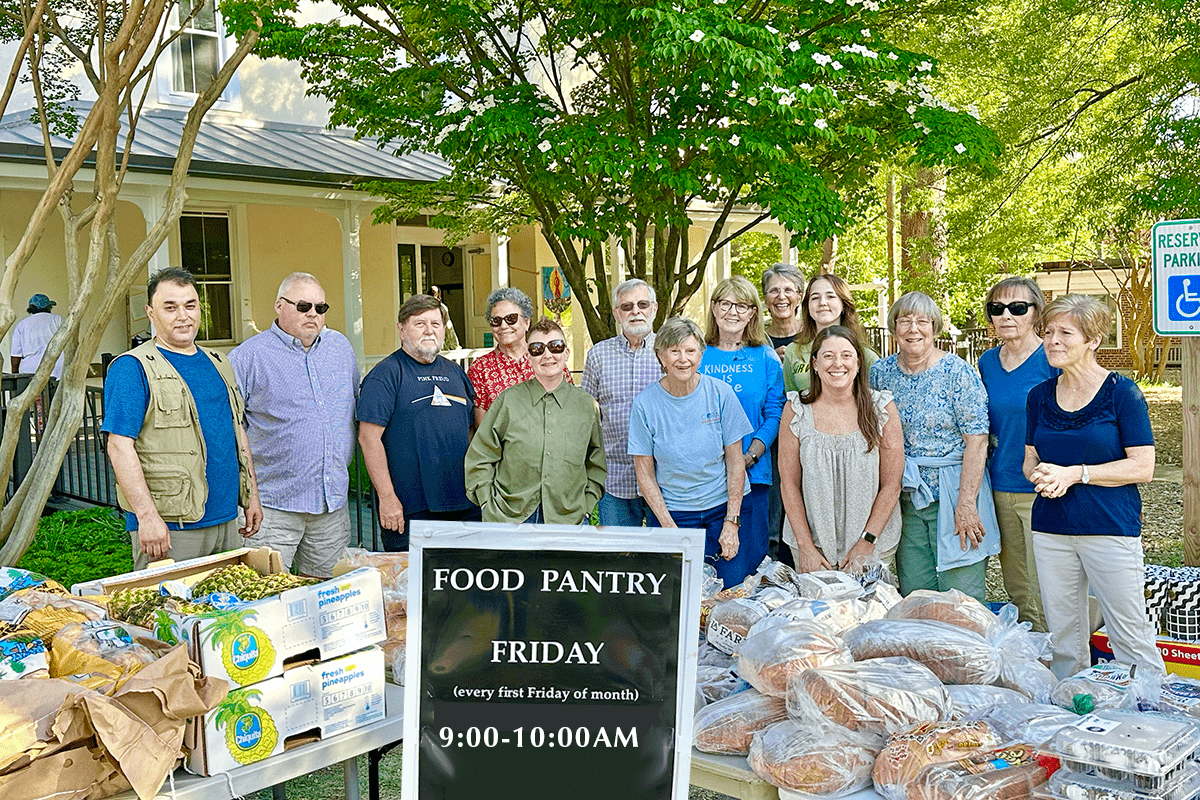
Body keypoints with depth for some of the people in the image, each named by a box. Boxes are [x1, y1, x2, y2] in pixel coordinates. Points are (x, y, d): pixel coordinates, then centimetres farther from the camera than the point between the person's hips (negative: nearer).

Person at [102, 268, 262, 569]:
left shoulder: (218, 364, 15)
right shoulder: (133, 368, -8)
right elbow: (120, 446, -15)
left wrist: (252, 495, 16)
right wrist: (147, 516, -21)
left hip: (227, 521, 7)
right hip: (170, 527, -7)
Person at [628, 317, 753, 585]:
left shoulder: (720, 394, -5)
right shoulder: (645, 404, -7)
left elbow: (735, 462, -2)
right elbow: (645, 473, -4)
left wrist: (731, 523, -6)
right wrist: (669, 527, -11)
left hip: (722, 508, 1)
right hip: (670, 513, -1)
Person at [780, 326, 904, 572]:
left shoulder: (882, 408, -3)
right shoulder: (796, 410, -2)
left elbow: (892, 485, -2)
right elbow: (789, 484, -1)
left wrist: (867, 543, -9)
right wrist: (806, 547, -7)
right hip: (813, 541, 0)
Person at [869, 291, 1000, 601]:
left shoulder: (957, 372, -8)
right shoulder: (881, 372, 6)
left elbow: (977, 442, -11)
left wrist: (966, 504, -17)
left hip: (954, 492, -4)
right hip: (906, 498, 4)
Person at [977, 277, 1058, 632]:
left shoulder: (1053, 359, -8)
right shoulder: (988, 362, 10)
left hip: (1042, 490, -6)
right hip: (1000, 488, 6)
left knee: (1044, 600, -3)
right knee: (1016, 595, 14)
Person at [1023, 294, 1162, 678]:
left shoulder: (1122, 392, -6)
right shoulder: (1040, 395, 10)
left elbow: (1142, 467, -9)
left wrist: (1074, 474, -15)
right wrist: (1041, 475, -9)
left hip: (1110, 528, -5)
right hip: (1051, 530, 5)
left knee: (1129, 634, -1)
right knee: (1062, 635, 11)